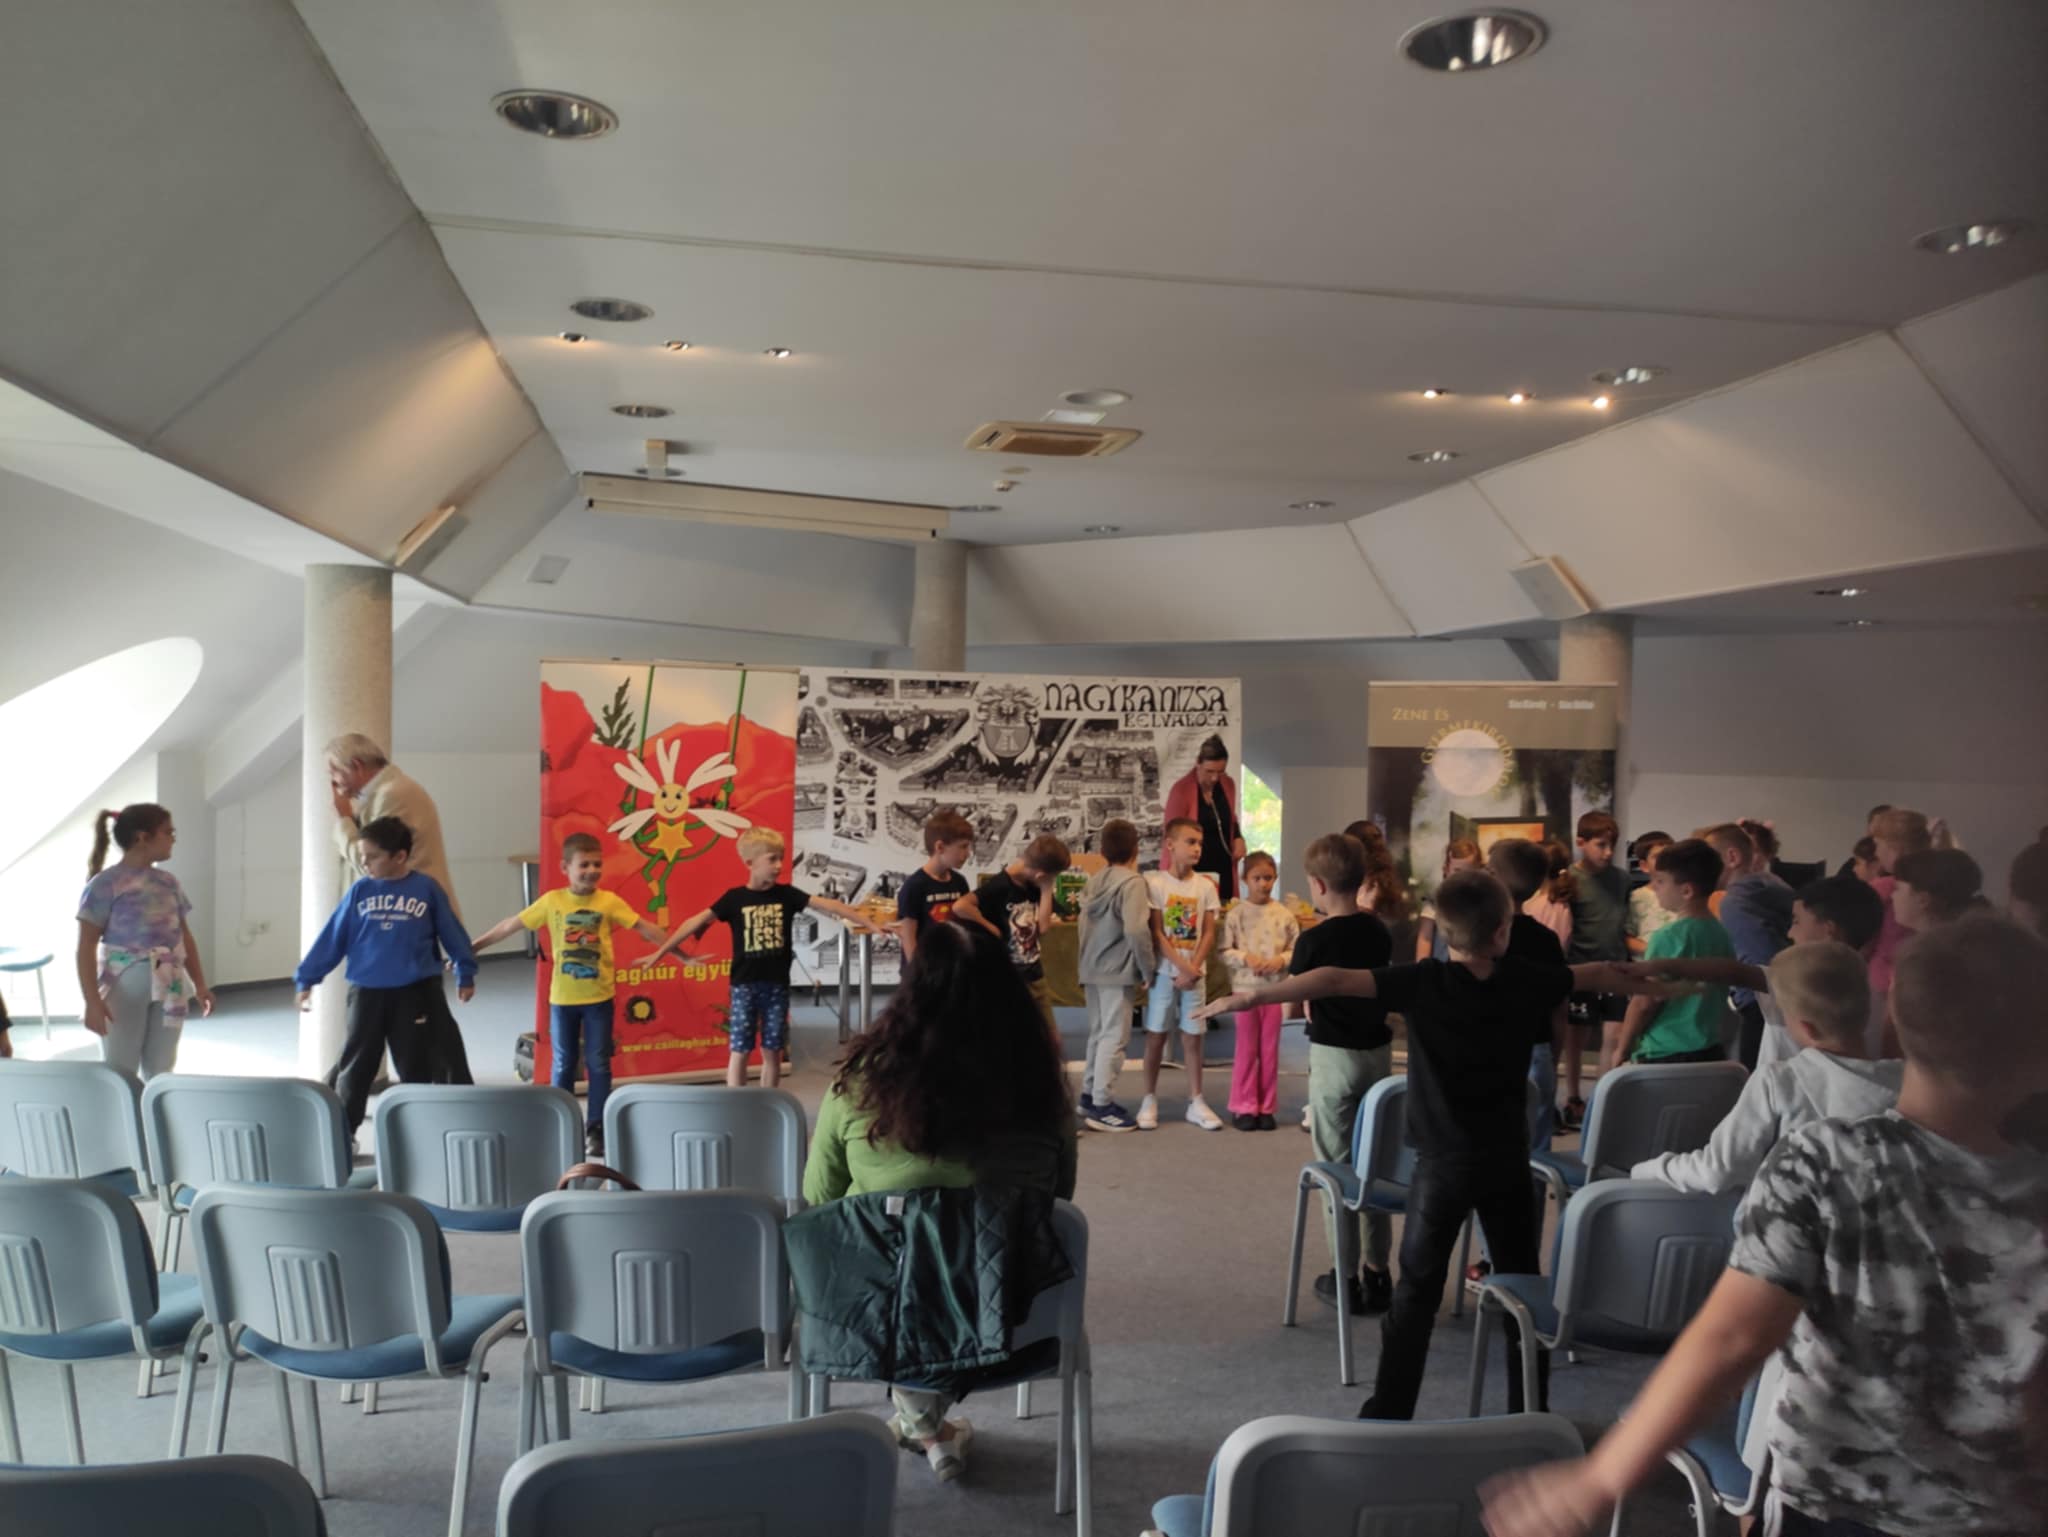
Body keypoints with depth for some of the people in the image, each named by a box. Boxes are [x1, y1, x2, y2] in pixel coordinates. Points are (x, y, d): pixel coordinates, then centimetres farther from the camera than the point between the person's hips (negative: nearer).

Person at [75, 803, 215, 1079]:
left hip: (169, 988, 6)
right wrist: (92, 1000, -18)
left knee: (160, 1072, 10)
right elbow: (86, 946, -10)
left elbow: (185, 936, 17)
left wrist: (199, 984, 10)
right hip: (124, 986, -6)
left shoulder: (168, 882, 11)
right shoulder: (106, 883, -8)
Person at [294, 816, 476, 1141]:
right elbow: (332, 938, 5)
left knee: (416, 1067, 8)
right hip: (367, 992, 1)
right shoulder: (359, 892, 0)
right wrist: (306, 979, 6)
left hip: (416, 992, -1)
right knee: (356, 1067, 8)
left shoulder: (427, 889, -4)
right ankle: (342, 1131, 19)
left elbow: (452, 933, 6)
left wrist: (465, 973, 12)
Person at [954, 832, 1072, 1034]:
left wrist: (1046, 889, -7)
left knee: (1051, 1040, 14)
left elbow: (1044, 926, -3)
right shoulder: (998, 886, -19)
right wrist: (992, 929, -21)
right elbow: (959, 907, -33)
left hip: (1034, 976, 8)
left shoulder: (1033, 887, 5)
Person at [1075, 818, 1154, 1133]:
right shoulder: (1132, 882, -14)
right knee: (1115, 1037, -2)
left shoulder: (1093, 881, 10)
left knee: (1098, 1033, 18)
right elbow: (1136, 930, -24)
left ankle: (1089, 1094, 26)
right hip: (1118, 971, -8)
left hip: (1093, 970, 8)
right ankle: (1102, 1106, 1)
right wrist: (1149, 968, -12)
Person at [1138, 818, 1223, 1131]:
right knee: (1156, 1034, 3)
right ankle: (1150, 1100, 12)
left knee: (1193, 1036, 6)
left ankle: (1196, 1101, 14)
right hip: (1164, 971, -3)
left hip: (1195, 972, 3)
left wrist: (1193, 968, -10)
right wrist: (1183, 966, -14)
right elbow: (1156, 933, -9)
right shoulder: (1155, 882, -6)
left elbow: (1209, 933, 2)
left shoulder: (1205, 886, 3)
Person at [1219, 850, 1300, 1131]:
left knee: (1270, 1050, 8)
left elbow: (1298, 949, 4)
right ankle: (1244, 1107, 13)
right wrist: (1246, 958, -19)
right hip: (1245, 987, -2)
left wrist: (1282, 960, -14)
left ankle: (1266, 1107, 17)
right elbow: (1225, 951, -3)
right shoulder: (1236, 914, -4)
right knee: (1246, 1050, 5)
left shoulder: (1284, 915, 1)